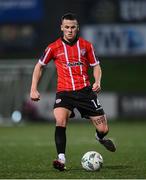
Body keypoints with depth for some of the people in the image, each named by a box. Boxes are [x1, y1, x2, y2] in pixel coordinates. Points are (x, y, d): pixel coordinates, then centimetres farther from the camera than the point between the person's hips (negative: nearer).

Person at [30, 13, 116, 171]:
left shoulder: (86, 45, 4)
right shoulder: (53, 48, 1)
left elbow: (95, 65, 15)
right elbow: (39, 66, 12)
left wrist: (97, 82, -5)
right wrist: (33, 89, 4)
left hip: (85, 91, 1)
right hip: (64, 92, -1)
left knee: (103, 129, 1)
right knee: (60, 121, -30)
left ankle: (100, 137, 40)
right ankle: (61, 159, -27)